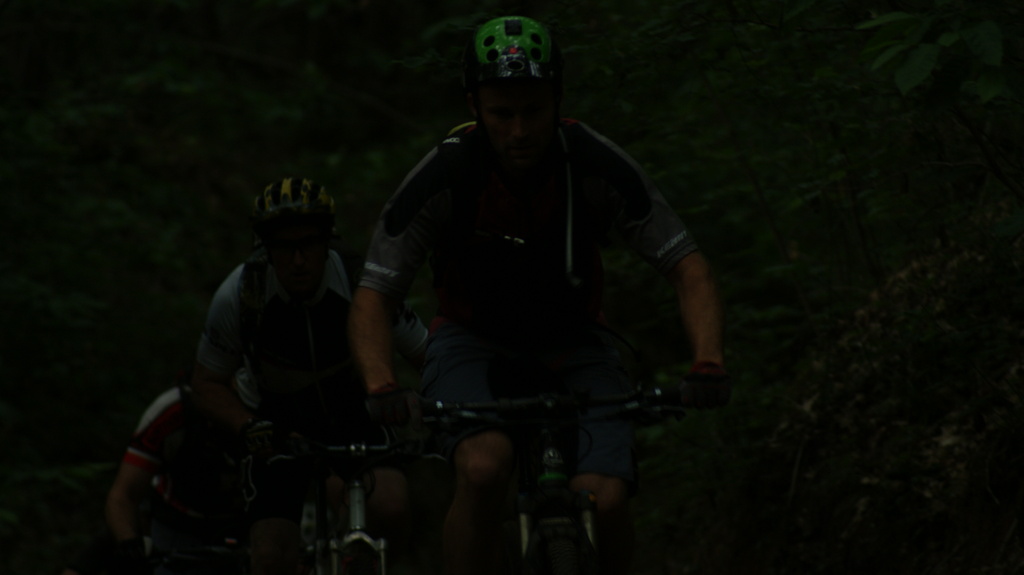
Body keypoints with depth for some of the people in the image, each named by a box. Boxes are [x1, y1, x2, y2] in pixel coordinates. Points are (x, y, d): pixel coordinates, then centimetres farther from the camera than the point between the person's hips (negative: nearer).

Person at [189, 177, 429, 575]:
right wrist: (251, 429, -28)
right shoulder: (240, 294, -22)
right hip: (280, 425, 0)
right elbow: (208, 385, -9)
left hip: (353, 418, 0)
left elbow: (426, 356, -12)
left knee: (391, 507, -30)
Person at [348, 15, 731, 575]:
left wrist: (708, 363, -34)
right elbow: (373, 296, -18)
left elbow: (688, 269, -16)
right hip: (472, 342, -1)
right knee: (484, 469, -34)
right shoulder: (443, 175, -21)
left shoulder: (597, 166, -20)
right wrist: (380, 387, -37)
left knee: (604, 501, -23)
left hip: (573, 346, 1)